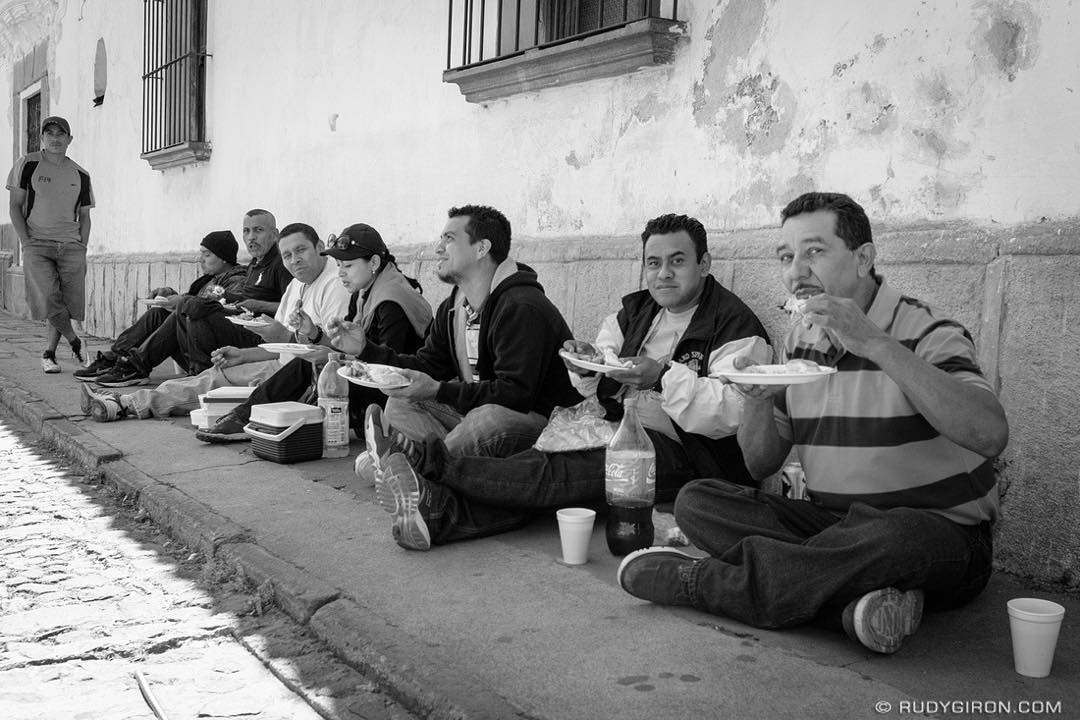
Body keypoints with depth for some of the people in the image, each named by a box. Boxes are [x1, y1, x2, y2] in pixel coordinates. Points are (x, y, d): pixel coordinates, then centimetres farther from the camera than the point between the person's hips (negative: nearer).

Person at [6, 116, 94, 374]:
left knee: (68, 302, -3)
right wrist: (26, 242, -6)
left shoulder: (80, 175, 11)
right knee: (47, 299, -18)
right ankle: (75, 342, 4)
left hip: (70, 246, 3)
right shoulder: (28, 164, 3)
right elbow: (14, 205, 3)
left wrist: (82, 251, 5)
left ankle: (48, 353, 14)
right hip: (36, 244, -3)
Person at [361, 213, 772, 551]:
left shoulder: (733, 324, -5)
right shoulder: (635, 310, 18)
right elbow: (598, 388, 18)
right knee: (546, 466, -24)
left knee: (559, 473, -28)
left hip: (682, 452, -6)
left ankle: (429, 461, -36)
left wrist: (662, 377, -26)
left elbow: (735, 412, -18)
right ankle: (444, 514, -43)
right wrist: (588, 365, -6)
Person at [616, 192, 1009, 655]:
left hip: (942, 534, -5)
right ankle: (855, 603, -28)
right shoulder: (799, 344, 8)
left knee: (896, 538, -40)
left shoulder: (927, 333, -10)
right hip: (833, 526, 5)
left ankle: (698, 581, -23)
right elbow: (761, 465, 11)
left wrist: (876, 344, -31)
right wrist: (758, 400, -11)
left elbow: (991, 435, -30)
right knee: (697, 502, -12)